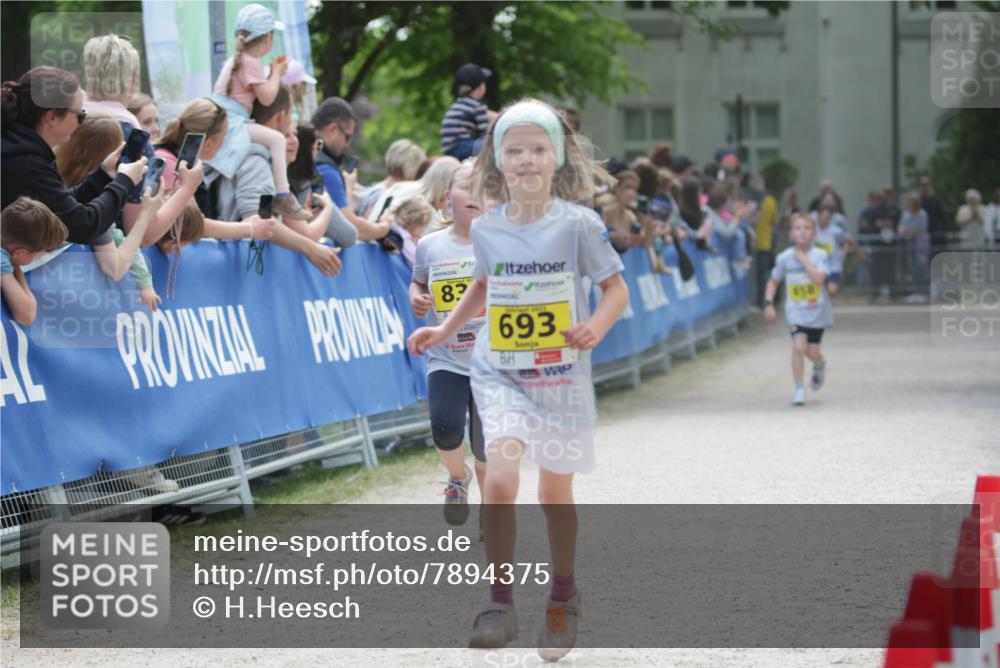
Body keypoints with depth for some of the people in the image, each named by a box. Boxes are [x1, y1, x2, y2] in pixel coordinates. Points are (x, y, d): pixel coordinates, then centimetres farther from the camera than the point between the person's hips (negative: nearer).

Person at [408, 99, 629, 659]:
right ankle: (501, 604, -8)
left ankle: (564, 596, 35)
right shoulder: (487, 228, 0)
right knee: (501, 479, -19)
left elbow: (616, 287, -4)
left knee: (555, 491, 11)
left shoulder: (578, 224, -11)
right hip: (500, 375, 1)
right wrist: (445, 330, 16)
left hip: (562, 376, -1)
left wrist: (597, 326, -23)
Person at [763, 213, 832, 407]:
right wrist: (768, 304, -3)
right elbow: (773, 281, 9)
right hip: (796, 312, 0)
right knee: (798, 346, -18)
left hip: (818, 312, 0)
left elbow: (819, 279, -26)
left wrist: (803, 259, -22)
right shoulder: (784, 257, -3)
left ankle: (820, 366, 44)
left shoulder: (820, 255, -10)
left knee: (812, 352, 6)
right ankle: (799, 389, -9)